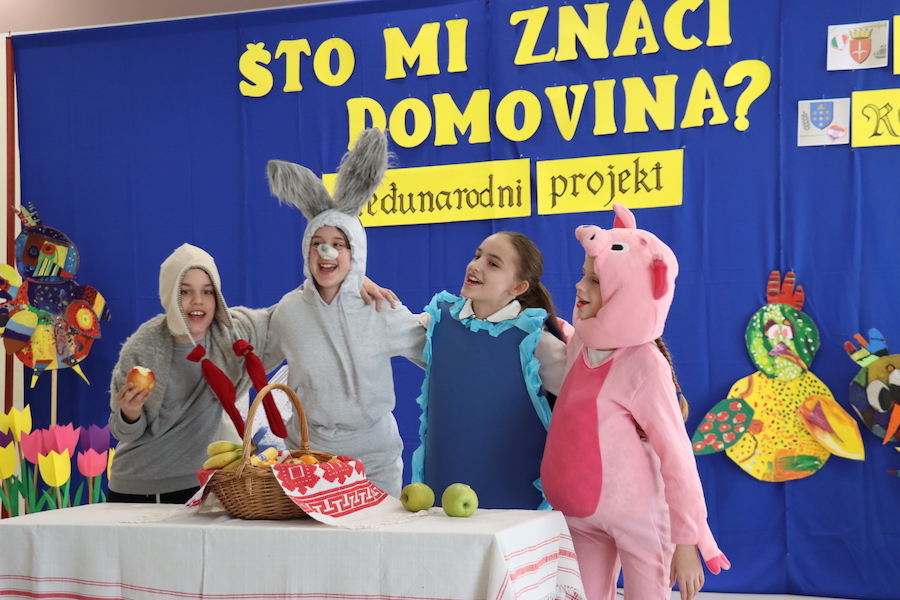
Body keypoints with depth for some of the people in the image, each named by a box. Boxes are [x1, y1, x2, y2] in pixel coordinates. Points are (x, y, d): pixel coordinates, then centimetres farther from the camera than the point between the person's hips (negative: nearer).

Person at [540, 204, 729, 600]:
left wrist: (686, 543, -14)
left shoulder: (644, 365, -19)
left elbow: (676, 456, -16)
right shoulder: (579, 343, 0)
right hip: (581, 516, 6)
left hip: (637, 517, -6)